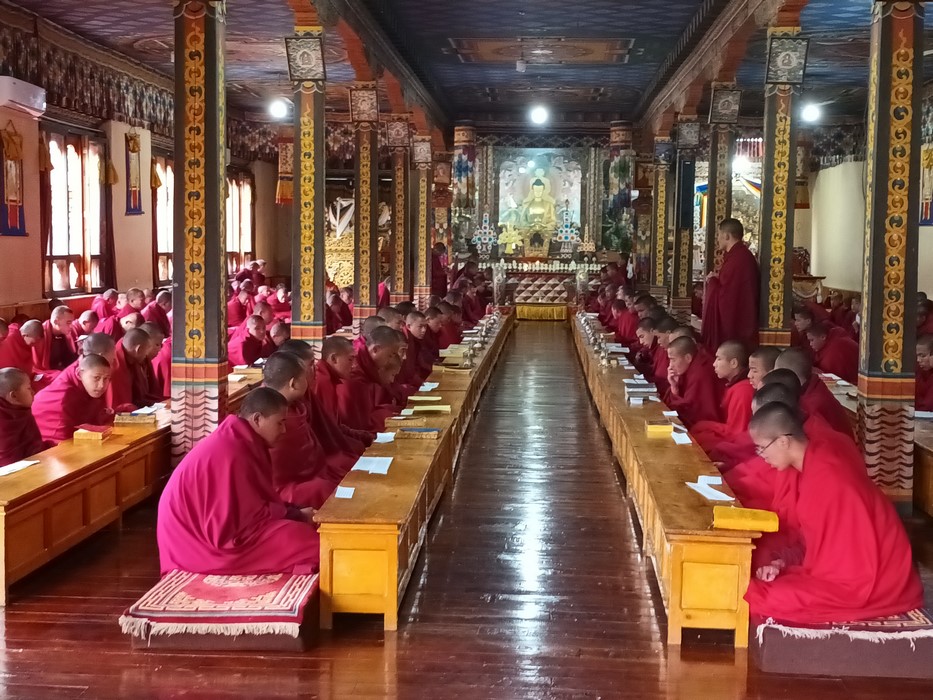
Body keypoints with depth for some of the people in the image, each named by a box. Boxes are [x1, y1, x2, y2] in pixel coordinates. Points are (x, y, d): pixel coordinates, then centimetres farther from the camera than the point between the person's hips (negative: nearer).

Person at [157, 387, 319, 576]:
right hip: (204, 545, -10)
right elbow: (248, 520, -24)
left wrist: (295, 512, 1)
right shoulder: (231, 454, -25)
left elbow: (256, 501, 12)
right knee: (307, 540, -19)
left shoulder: (241, 442, 5)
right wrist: (297, 516, -14)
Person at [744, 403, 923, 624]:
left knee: (758, 597, -21)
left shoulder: (824, 477, -26)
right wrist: (782, 563, -2)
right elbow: (813, 541, 11)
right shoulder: (816, 460, 4)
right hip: (850, 566, 10)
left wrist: (782, 566, -8)